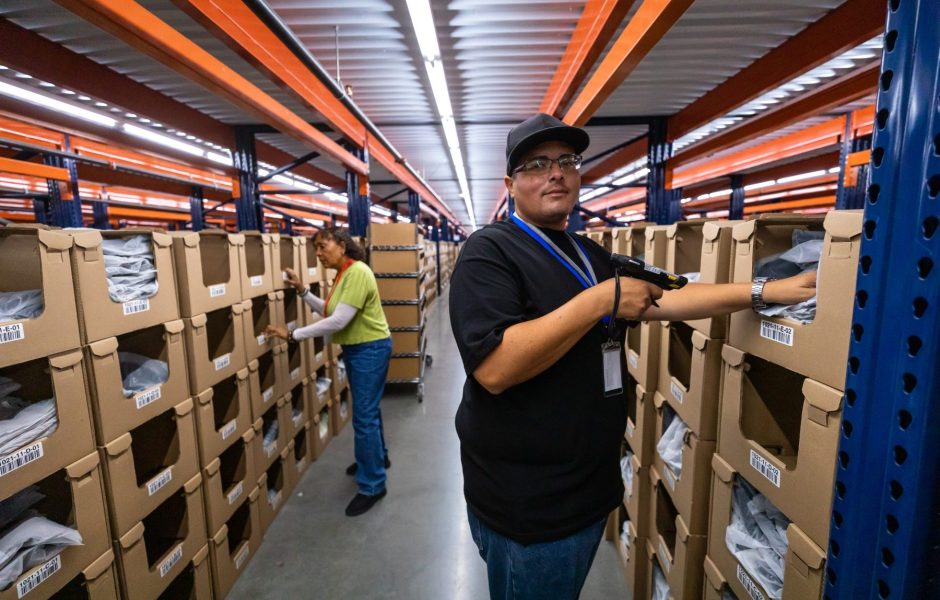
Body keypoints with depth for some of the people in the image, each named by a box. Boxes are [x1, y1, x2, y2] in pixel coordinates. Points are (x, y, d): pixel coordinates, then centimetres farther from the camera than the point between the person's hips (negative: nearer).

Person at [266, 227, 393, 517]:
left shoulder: (357, 272, -23)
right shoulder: (343, 274, 8)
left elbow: (338, 321, -28)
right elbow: (330, 311, 10)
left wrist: (292, 335, -24)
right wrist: (302, 291, 1)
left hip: (370, 350, -10)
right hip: (357, 348, 10)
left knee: (364, 416, -3)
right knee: (368, 408, 23)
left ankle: (372, 486, 11)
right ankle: (377, 457, 43)